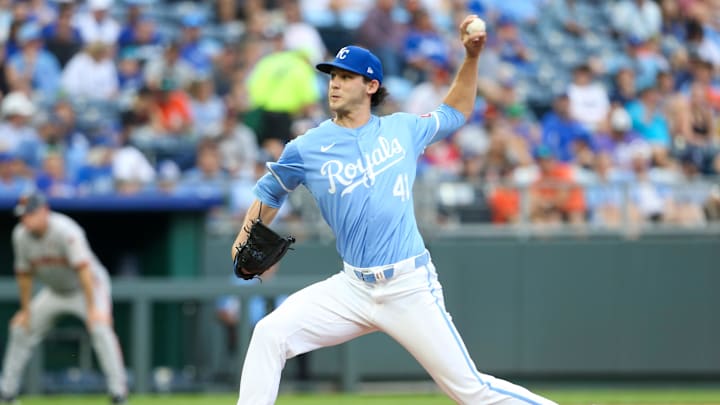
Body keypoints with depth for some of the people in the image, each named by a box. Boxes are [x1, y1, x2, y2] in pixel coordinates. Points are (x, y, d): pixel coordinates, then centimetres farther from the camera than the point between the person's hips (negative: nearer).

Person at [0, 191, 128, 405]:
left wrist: (92, 308, -41)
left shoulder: (65, 231, -31)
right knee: (20, 329, 6)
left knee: (100, 327, -29)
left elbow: (83, 269, -36)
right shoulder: (21, 235, -12)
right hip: (55, 291, 6)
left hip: (88, 286, -6)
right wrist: (25, 310, 3)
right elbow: (25, 274, 1)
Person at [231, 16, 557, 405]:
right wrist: (244, 243, 0)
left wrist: (472, 57, 12)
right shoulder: (306, 149, 3)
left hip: (410, 288, -1)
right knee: (270, 333, -18)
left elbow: (455, 112, 24)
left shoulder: (403, 130, 5)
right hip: (352, 288, 1)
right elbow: (269, 194, 17)